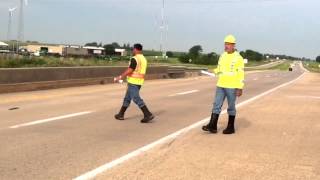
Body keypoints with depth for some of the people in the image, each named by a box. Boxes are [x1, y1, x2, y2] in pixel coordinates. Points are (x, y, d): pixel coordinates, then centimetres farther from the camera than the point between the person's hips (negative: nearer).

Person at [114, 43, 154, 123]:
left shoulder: (135, 59, -16)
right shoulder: (144, 59, 13)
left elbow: (129, 70, -21)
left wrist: (120, 77, -14)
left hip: (133, 82, -10)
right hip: (139, 82, 10)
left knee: (136, 99, -9)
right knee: (127, 98, 17)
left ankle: (148, 115, -14)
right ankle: (121, 114, 23)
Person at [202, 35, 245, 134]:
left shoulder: (238, 58, -9)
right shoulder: (222, 56, 10)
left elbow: (241, 74, -11)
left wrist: (240, 88, -15)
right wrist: (216, 71, -2)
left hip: (232, 87, -6)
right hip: (221, 85, 6)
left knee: (231, 107, 4)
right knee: (216, 105, 0)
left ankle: (231, 127, 15)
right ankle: (212, 126, -1)